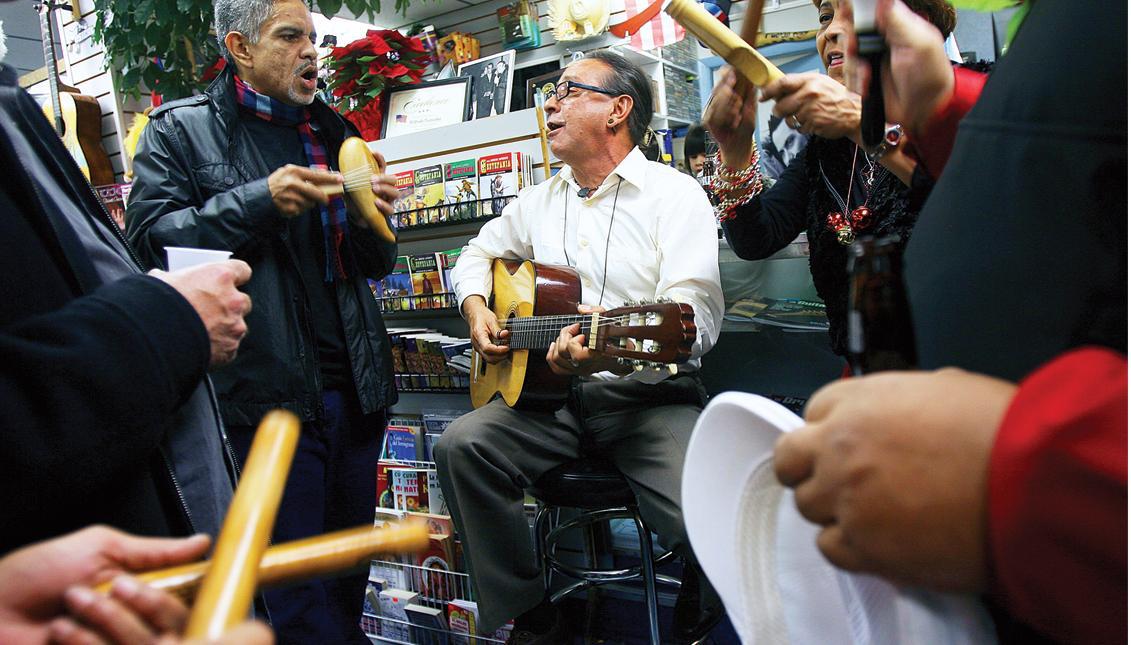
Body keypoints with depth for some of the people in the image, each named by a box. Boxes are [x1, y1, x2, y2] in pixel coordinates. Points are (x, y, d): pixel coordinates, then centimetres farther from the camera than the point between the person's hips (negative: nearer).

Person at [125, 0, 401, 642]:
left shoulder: (334, 132, 18)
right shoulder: (182, 129, 4)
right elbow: (150, 235, -9)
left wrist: (372, 218, -2)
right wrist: (260, 202, -18)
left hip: (356, 384, 5)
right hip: (268, 389, -5)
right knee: (301, 593, 1)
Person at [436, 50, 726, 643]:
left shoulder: (675, 193, -4)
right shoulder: (540, 200, 15)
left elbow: (696, 316, -18)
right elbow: (480, 251, 31)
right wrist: (476, 308, 9)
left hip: (648, 394, -5)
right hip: (552, 394, 5)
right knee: (459, 446, -20)